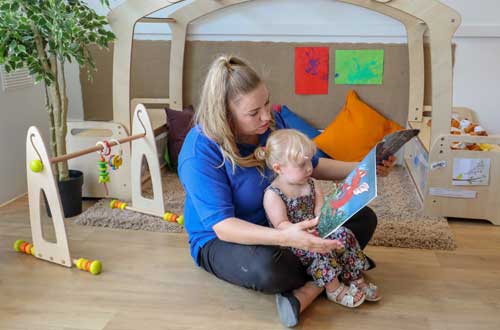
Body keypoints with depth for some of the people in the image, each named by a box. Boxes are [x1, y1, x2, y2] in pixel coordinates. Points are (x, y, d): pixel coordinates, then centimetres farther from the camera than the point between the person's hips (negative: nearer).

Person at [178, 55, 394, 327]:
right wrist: (285, 238, -47)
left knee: (364, 218, -3)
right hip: (221, 240, -6)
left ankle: (304, 293, -18)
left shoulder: (273, 121, -8)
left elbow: (311, 166, 7)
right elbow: (223, 226, -32)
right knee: (266, 268, -41)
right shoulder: (199, 152, -27)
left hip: (282, 222, 7)